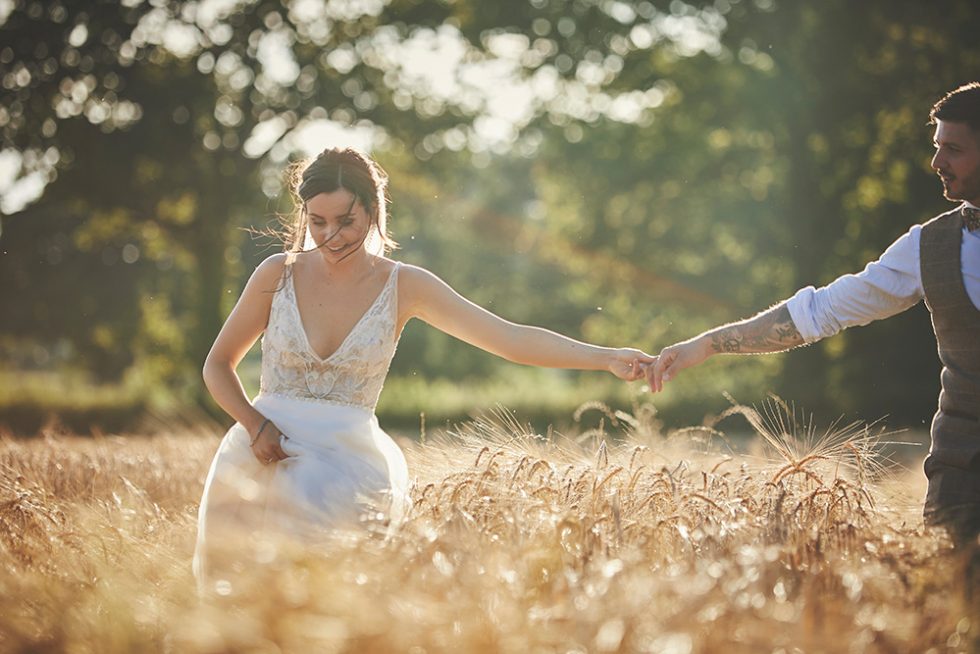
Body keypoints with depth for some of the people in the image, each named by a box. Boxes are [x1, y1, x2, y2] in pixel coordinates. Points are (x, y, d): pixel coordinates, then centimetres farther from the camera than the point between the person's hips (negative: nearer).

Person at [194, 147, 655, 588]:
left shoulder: (404, 287, -1)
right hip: (265, 452, 1)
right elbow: (218, 365, 10)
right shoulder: (278, 274, 0)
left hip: (350, 458, 0)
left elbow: (510, 339, -7)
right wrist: (255, 424, -9)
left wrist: (606, 358, -18)